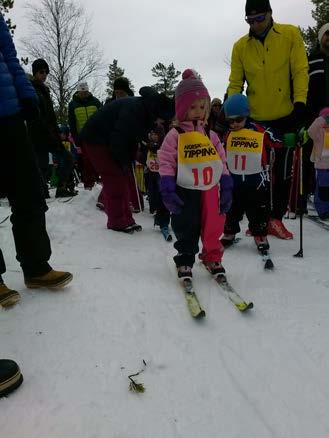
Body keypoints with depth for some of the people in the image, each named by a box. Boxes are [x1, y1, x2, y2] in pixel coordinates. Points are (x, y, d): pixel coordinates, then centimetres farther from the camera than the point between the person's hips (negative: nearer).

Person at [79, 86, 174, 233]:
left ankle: (126, 219, 11)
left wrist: (128, 161, -3)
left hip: (109, 142, 10)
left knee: (122, 179, 6)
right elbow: (119, 138, -30)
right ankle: (117, 222, -3)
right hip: (95, 140, -9)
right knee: (114, 179, -11)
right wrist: (123, 163, -17)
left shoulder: (145, 111, 2)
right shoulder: (134, 109, -29)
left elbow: (133, 138, 6)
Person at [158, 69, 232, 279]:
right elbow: (166, 162, -6)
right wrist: (168, 190, -13)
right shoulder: (175, 135, -3)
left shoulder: (211, 136, 9)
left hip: (210, 191, 4)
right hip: (186, 192, -3)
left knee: (213, 229, 12)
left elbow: (221, 161, 11)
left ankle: (213, 258, 32)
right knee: (186, 231, 5)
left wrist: (226, 188, 6)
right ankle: (185, 261, 22)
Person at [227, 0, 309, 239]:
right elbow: (235, 83, 3)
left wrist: (300, 102, -15)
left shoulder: (291, 34, 0)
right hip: (256, 119, 1)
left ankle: (276, 218, 15)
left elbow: (300, 71, -4)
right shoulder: (240, 46, 3)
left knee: (283, 171, 3)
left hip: (286, 117, -1)